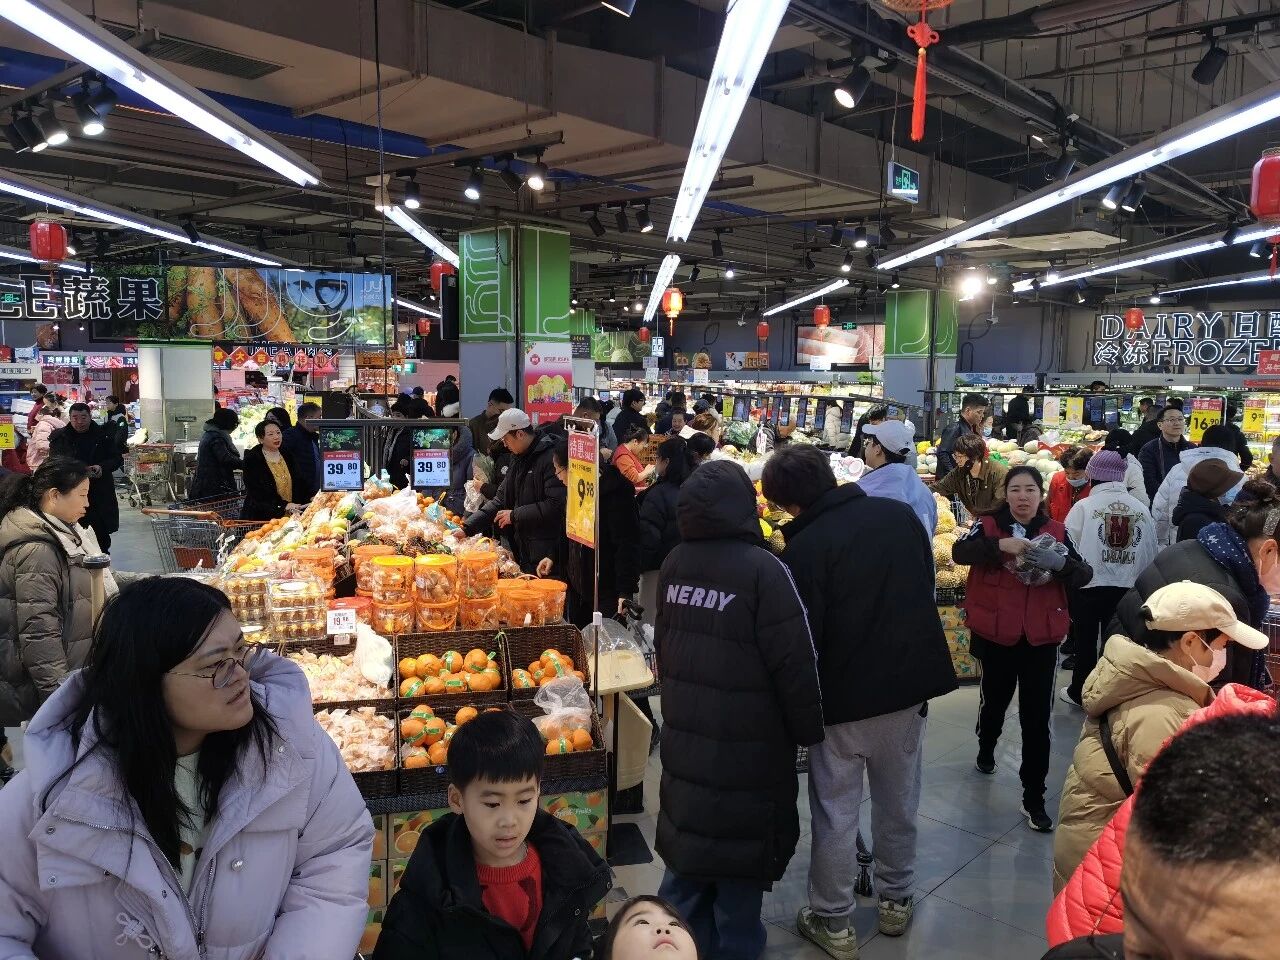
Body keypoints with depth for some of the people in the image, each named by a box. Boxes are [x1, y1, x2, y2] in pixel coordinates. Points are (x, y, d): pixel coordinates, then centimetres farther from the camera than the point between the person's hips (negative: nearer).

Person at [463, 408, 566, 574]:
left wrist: (515, 515, -14)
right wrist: (467, 528, 8)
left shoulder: (550, 457, -15)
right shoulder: (518, 459, 15)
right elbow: (500, 500, 16)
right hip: (521, 551, 8)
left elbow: (556, 505, -22)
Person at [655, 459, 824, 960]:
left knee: (690, 837, 19)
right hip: (747, 742, -6)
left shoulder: (673, 565, 0)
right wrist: (809, 730, -3)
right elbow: (795, 665, -18)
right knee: (742, 845, 11)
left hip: (684, 734, 6)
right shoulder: (763, 569, -20)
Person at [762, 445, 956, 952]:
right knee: (899, 802, 20)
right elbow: (926, 589, 10)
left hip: (845, 696, -5)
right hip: (910, 682, 6)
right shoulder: (901, 514, -2)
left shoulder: (803, 549, -20)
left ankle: (833, 921, 21)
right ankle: (896, 900, 36)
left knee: (836, 813, 9)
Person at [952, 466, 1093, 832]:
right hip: (997, 633, 0)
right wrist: (999, 545, -35)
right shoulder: (988, 525, -3)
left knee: (1037, 718, 1)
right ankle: (986, 748, 50)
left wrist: (1061, 563, -25)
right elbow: (960, 551, -20)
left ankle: (1034, 799, 10)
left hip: (1041, 636, 1)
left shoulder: (1057, 531, 2)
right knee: (995, 699, 18)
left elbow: (1083, 575, -4)